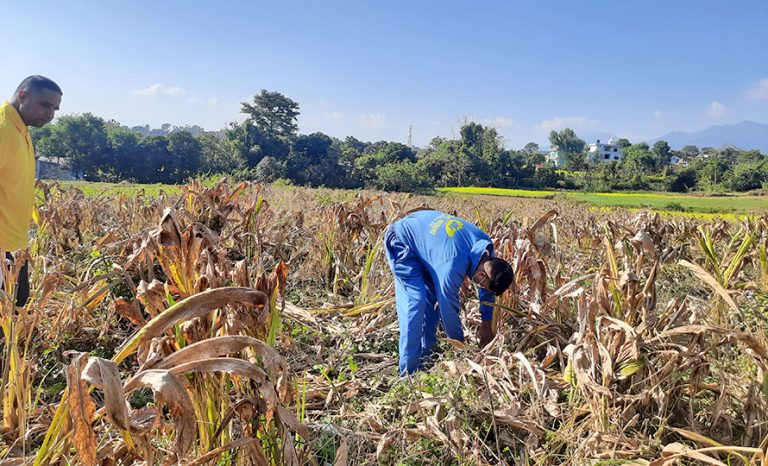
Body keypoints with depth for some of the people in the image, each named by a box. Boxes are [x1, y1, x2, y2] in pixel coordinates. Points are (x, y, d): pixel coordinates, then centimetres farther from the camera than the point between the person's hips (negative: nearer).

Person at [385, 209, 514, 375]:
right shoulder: (451, 268, -38)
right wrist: (460, 344, -8)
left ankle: (426, 357, 17)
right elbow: (449, 308, -24)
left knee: (432, 297, 6)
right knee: (415, 301, -17)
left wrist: (486, 324, 8)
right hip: (401, 241, -8)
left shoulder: (486, 245, -14)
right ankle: (410, 372, -13)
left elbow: (487, 291, 3)